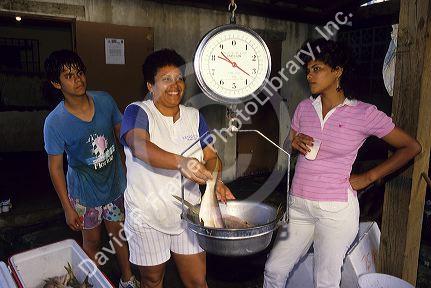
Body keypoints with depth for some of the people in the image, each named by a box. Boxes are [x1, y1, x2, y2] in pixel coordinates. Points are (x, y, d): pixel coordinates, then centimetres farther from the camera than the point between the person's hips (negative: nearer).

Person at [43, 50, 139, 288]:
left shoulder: (105, 101, -12)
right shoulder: (55, 122, -20)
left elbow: (121, 133, 2)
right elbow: (55, 167, -11)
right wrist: (68, 208, -8)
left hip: (115, 183, 3)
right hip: (85, 192, -2)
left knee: (118, 233, 20)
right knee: (93, 241, 17)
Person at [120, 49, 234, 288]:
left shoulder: (194, 116, 3)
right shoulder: (138, 112, -12)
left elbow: (211, 156, 1)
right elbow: (140, 147, -31)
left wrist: (215, 179, -21)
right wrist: (181, 162, -47)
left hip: (188, 212, 4)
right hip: (148, 216, -3)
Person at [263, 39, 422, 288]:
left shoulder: (364, 114, -9)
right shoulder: (304, 108, 4)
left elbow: (412, 147, 1)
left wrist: (368, 178, -3)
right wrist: (295, 143, -6)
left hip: (336, 209, -4)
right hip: (299, 204, 4)